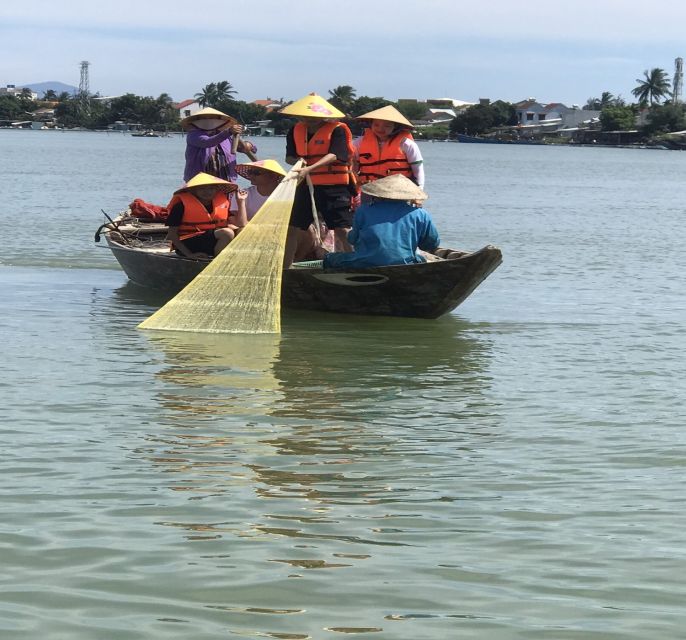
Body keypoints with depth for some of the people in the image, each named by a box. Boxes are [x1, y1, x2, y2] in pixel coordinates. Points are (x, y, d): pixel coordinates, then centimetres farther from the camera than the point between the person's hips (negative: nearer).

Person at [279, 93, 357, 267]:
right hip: (307, 186, 6)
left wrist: (309, 169, -34)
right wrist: (297, 161, -14)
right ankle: (284, 269, 17)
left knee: (343, 230, -10)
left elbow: (333, 156, -23)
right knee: (292, 228, 7)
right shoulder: (296, 130, 8)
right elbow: (289, 156, 11)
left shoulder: (337, 130, -11)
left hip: (334, 187, -6)